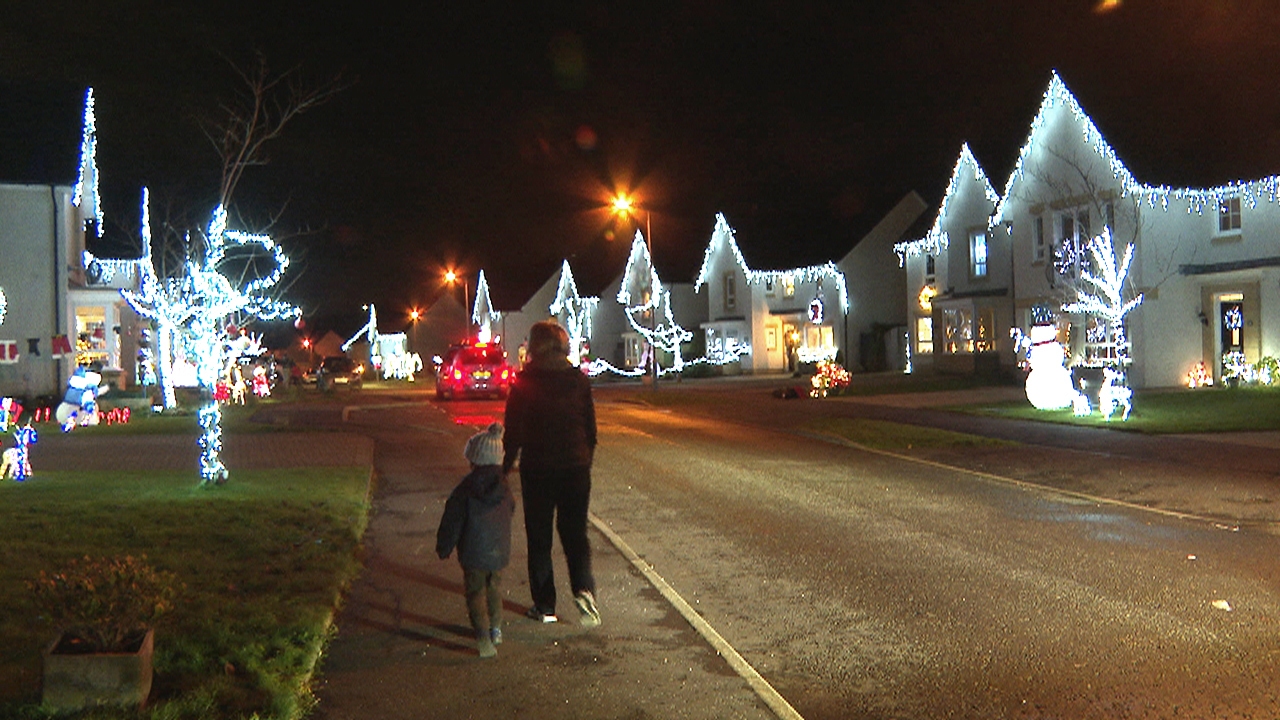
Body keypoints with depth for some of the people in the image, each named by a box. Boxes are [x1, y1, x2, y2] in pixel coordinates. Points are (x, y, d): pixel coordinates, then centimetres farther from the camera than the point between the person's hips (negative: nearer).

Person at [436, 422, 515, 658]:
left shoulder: (466, 490, -13)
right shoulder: (504, 486, -1)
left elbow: (452, 522, -9)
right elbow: (511, 511, 14)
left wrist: (443, 548, 4)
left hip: (474, 552, -4)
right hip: (500, 550, 4)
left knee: (476, 592, 5)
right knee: (493, 587, 23)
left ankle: (484, 638, -6)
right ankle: (496, 629, 33)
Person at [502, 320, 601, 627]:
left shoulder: (523, 384, -9)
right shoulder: (579, 380, 0)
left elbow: (514, 432, -7)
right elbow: (591, 430, 5)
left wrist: (506, 467, 4)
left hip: (537, 470, -2)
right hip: (575, 468, 2)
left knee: (539, 538, 11)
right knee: (575, 532, 13)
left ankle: (544, 605, 16)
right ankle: (583, 589, -9)